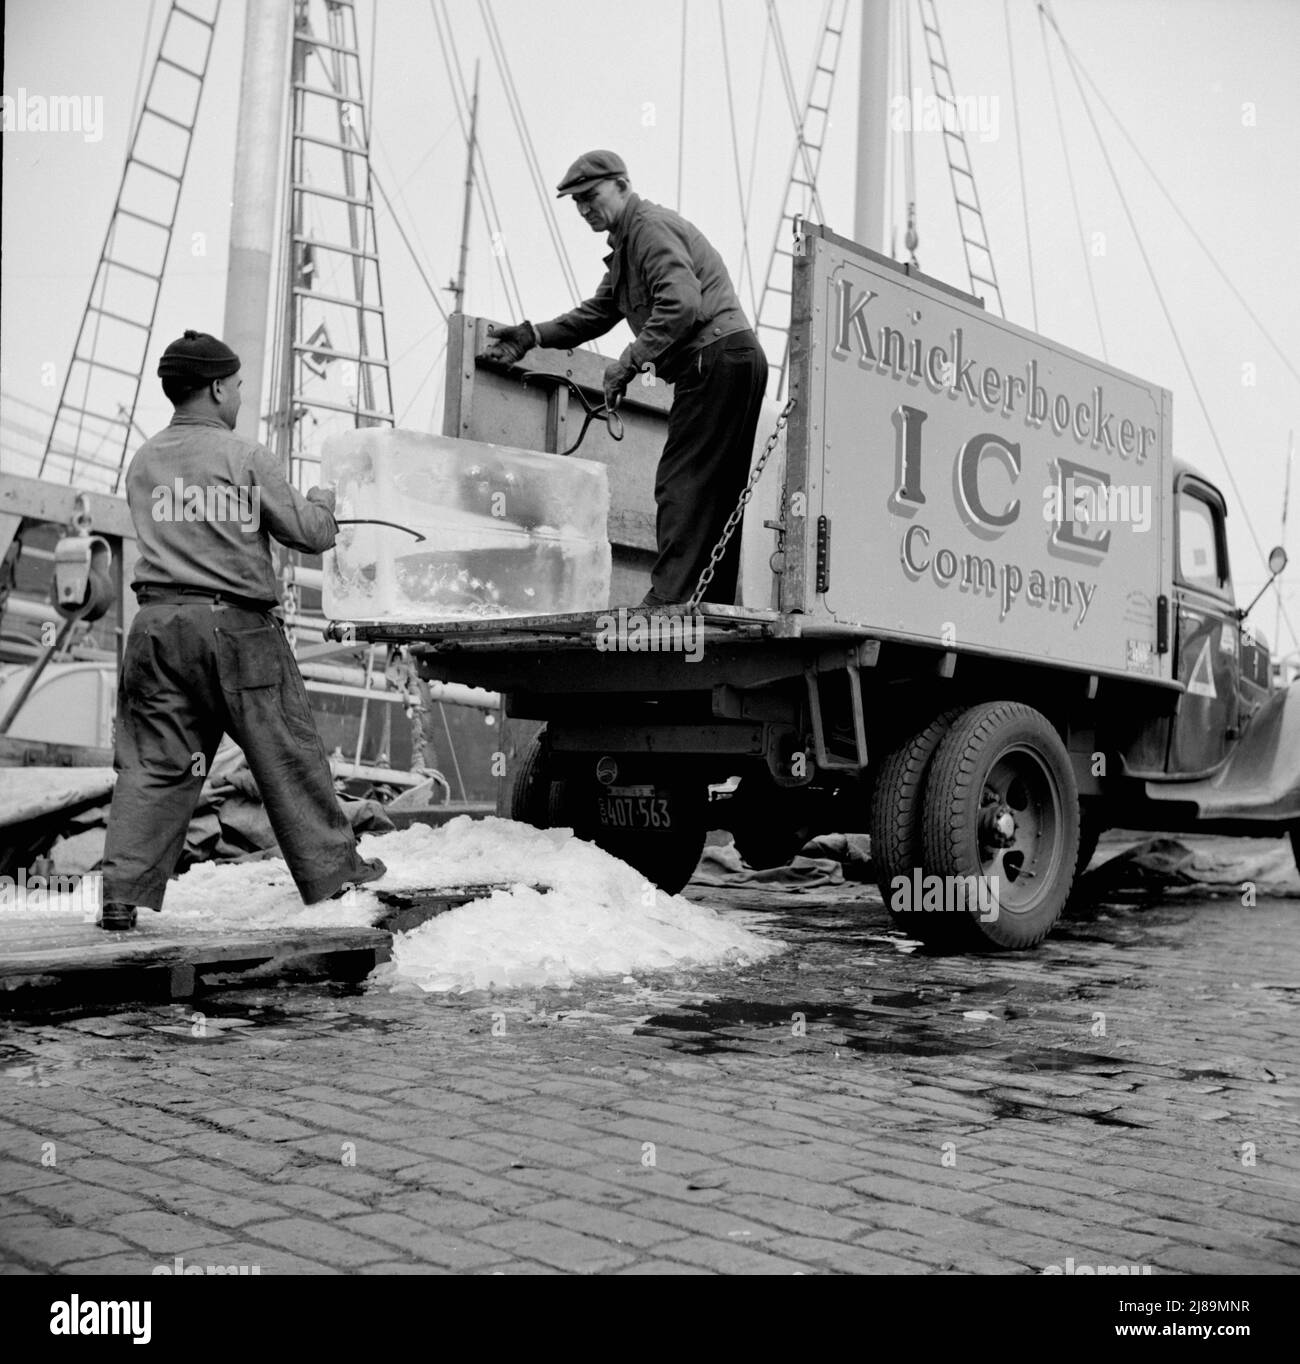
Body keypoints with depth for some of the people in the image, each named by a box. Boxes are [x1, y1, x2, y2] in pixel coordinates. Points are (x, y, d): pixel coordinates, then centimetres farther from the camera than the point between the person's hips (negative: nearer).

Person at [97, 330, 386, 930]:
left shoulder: (143, 461, 11)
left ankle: (124, 892, 3)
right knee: (288, 755, 7)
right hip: (235, 623, -5)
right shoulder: (244, 456, -5)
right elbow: (309, 534, -2)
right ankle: (333, 870, 18)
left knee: (152, 762, 7)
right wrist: (320, 501, 20)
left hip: (157, 620, 5)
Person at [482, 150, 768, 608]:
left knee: (681, 482, -12)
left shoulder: (650, 225, -8)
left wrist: (630, 362, -21)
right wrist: (532, 336, 19)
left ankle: (669, 596, -15)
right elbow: (598, 312, 28)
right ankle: (715, 602, 12)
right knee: (717, 493, 9)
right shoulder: (628, 241, 25)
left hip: (717, 359, -11)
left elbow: (681, 303, -22)